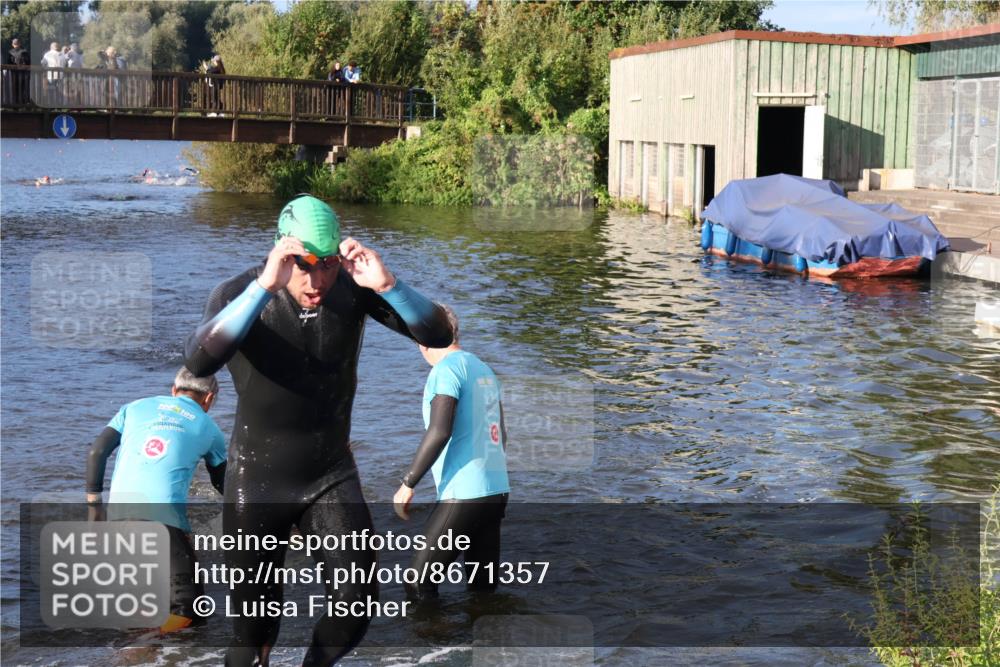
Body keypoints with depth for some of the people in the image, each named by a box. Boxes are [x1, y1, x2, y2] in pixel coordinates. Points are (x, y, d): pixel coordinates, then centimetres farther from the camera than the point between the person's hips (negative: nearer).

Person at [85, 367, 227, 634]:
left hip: (119, 509, 4)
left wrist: (93, 501, 20)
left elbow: (97, 452, 14)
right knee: (189, 607, -2)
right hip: (163, 513, -4)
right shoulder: (208, 428, 18)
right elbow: (222, 484, 29)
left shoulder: (136, 407, 22)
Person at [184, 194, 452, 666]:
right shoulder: (240, 294, -18)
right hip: (258, 481, -1)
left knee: (356, 604, -8)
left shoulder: (352, 288, -13)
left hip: (332, 476, 2)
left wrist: (387, 284, -35)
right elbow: (199, 362, -38)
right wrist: (265, 286, -47)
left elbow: (438, 336, -18)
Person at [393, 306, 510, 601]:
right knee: (483, 588, 13)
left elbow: (439, 431, -21)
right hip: (497, 489, 8)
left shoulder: (447, 370, -10)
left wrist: (407, 483, -16)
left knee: (419, 586, -3)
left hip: (463, 496, -8)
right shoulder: (483, 369, 15)